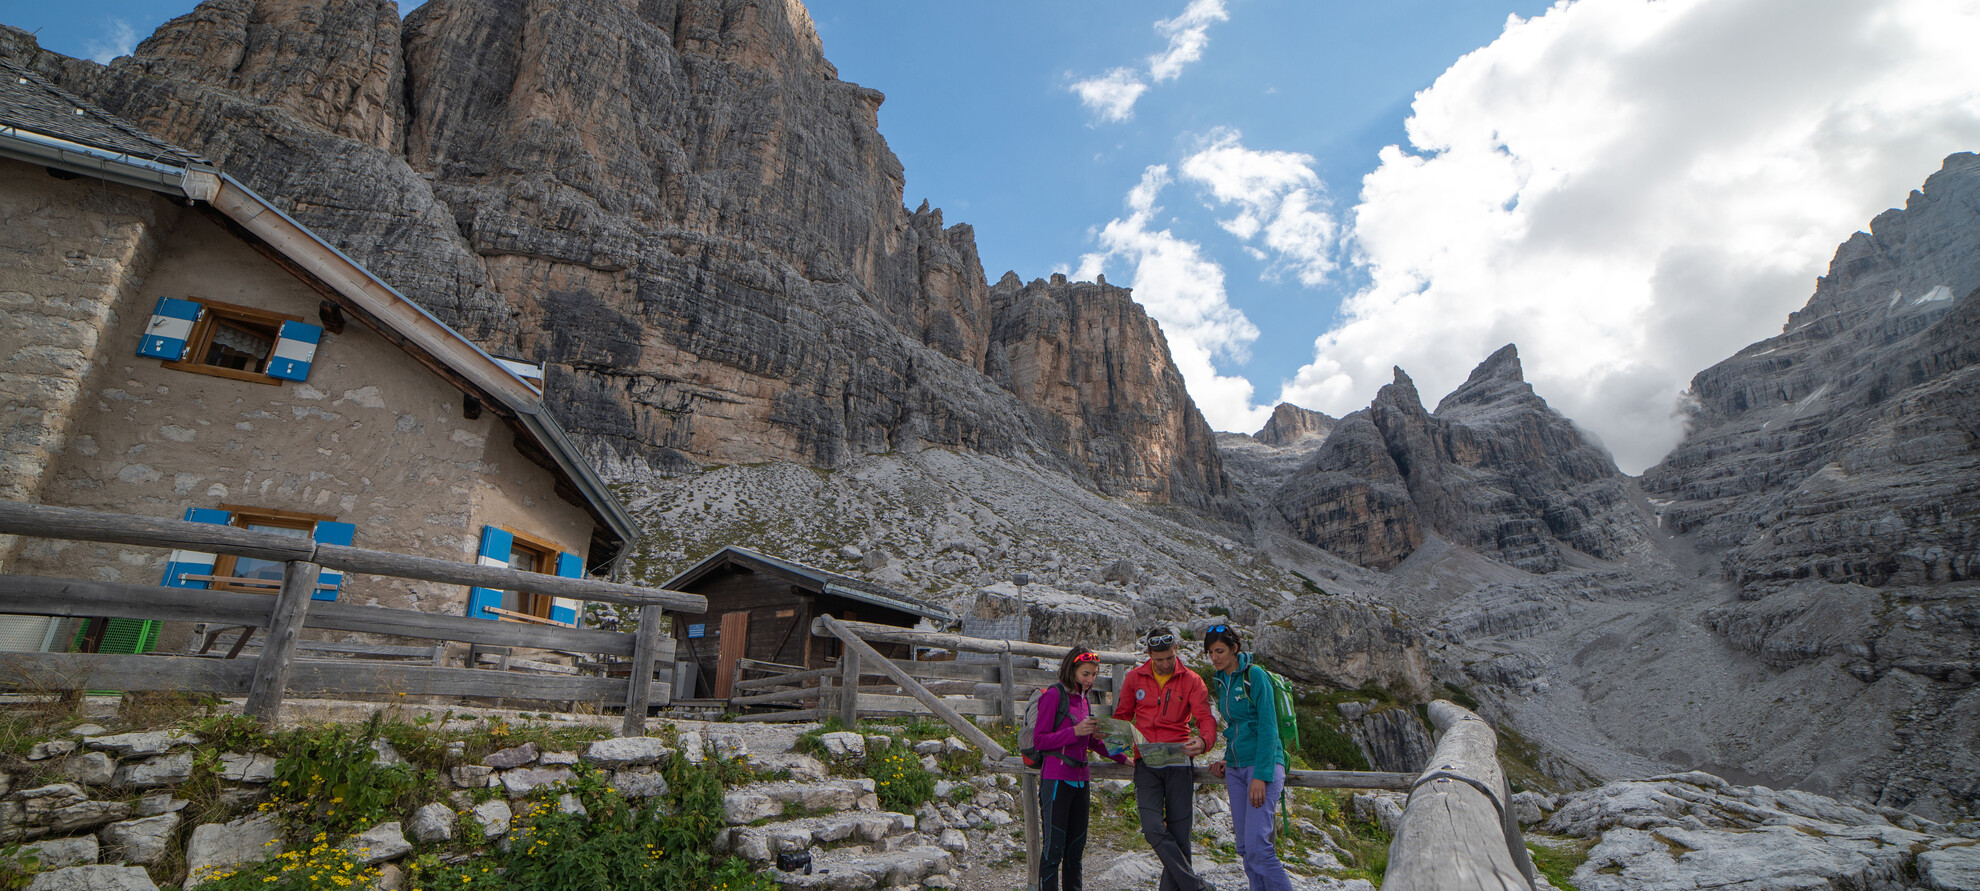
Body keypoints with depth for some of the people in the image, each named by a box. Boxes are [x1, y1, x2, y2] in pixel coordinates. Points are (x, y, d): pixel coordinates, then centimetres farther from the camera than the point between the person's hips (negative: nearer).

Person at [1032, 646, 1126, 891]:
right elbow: (1039, 739, -11)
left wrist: (1122, 757, 15)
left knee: (1076, 845, 11)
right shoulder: (1054, 695, -9)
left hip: (1080, 779, 7)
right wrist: (1075, 732, -18)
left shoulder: (1083, 698, 13)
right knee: (1054, 846, -3)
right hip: (1056, 779, -7)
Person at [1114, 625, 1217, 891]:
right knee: (1153, 829, -14)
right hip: (1146, 765, 1)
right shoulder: (1135, 678, 8)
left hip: (1179, 763, -1)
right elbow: (1122, 716, 16)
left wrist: (1203, 741, -27)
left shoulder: (1191, 680, 3)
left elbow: (1205, 718, -5)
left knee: (1178, 834, 0)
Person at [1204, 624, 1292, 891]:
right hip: (1235, 769, 7)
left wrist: (1261, 775, -19)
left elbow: (1268, 728, -15)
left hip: (1263, 764, -7)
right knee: (1245, 847, 7)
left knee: (1257, 844, -15)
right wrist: (1228, 761, 10)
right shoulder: (1221, 681, 12)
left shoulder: (1255, 675, -11)